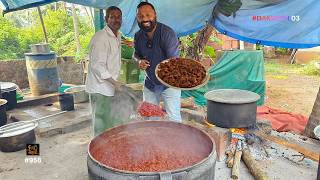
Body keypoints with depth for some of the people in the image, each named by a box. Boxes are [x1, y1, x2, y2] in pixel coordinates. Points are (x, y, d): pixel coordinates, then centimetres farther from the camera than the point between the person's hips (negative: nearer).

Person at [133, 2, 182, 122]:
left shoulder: (167, 33, -21)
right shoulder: (138, 36, -3)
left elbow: (174, 60, -27)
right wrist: (139, 61, -10)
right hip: (150, 84, 6)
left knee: (174, 118, -3)